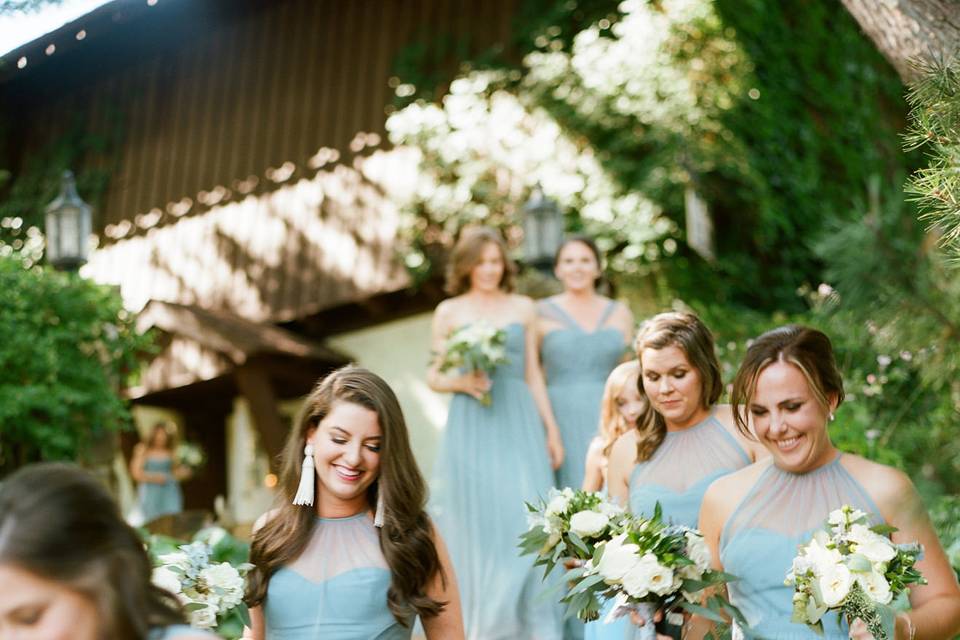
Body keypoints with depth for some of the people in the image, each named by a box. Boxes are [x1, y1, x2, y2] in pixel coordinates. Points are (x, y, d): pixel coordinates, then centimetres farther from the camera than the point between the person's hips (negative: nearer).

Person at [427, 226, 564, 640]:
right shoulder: (449, 312, 8)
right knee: (474, 524, 0)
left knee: (525, 520, -7)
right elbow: (434, 377, 9)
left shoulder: (523, 308, 11)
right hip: (470, 428, -1)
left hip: (519, 425, 1)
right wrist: (460, 382, -12)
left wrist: (552, 430, 7)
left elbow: (533, 374, 12)